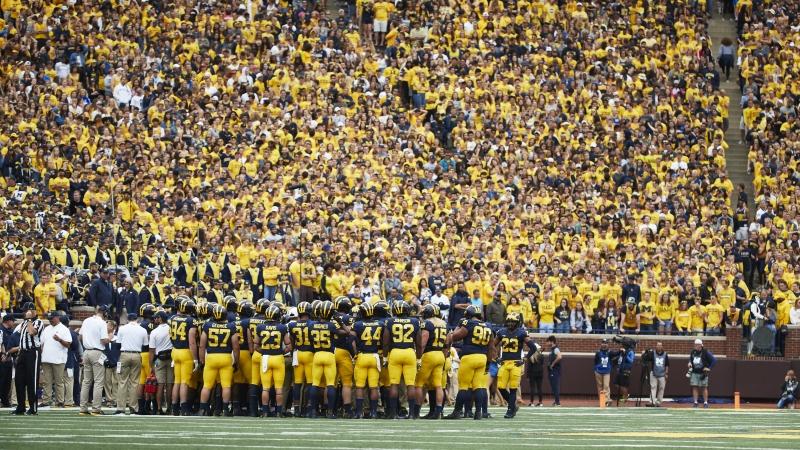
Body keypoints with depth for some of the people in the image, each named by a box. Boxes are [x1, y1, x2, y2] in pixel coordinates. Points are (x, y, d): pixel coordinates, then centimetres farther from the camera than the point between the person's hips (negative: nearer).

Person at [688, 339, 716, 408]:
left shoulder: (706, 352, -9)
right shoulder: (693, 352, 7)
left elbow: (714, 360, -8)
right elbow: (690, 359, 25)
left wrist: (709, 368, -12)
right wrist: (689, 363, 3)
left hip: (703, 373, -4)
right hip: (694, 373, 5)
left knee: (704, 388, 1)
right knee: (695, 387, 1)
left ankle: (705, 403, 7)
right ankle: (695, 402, 5)